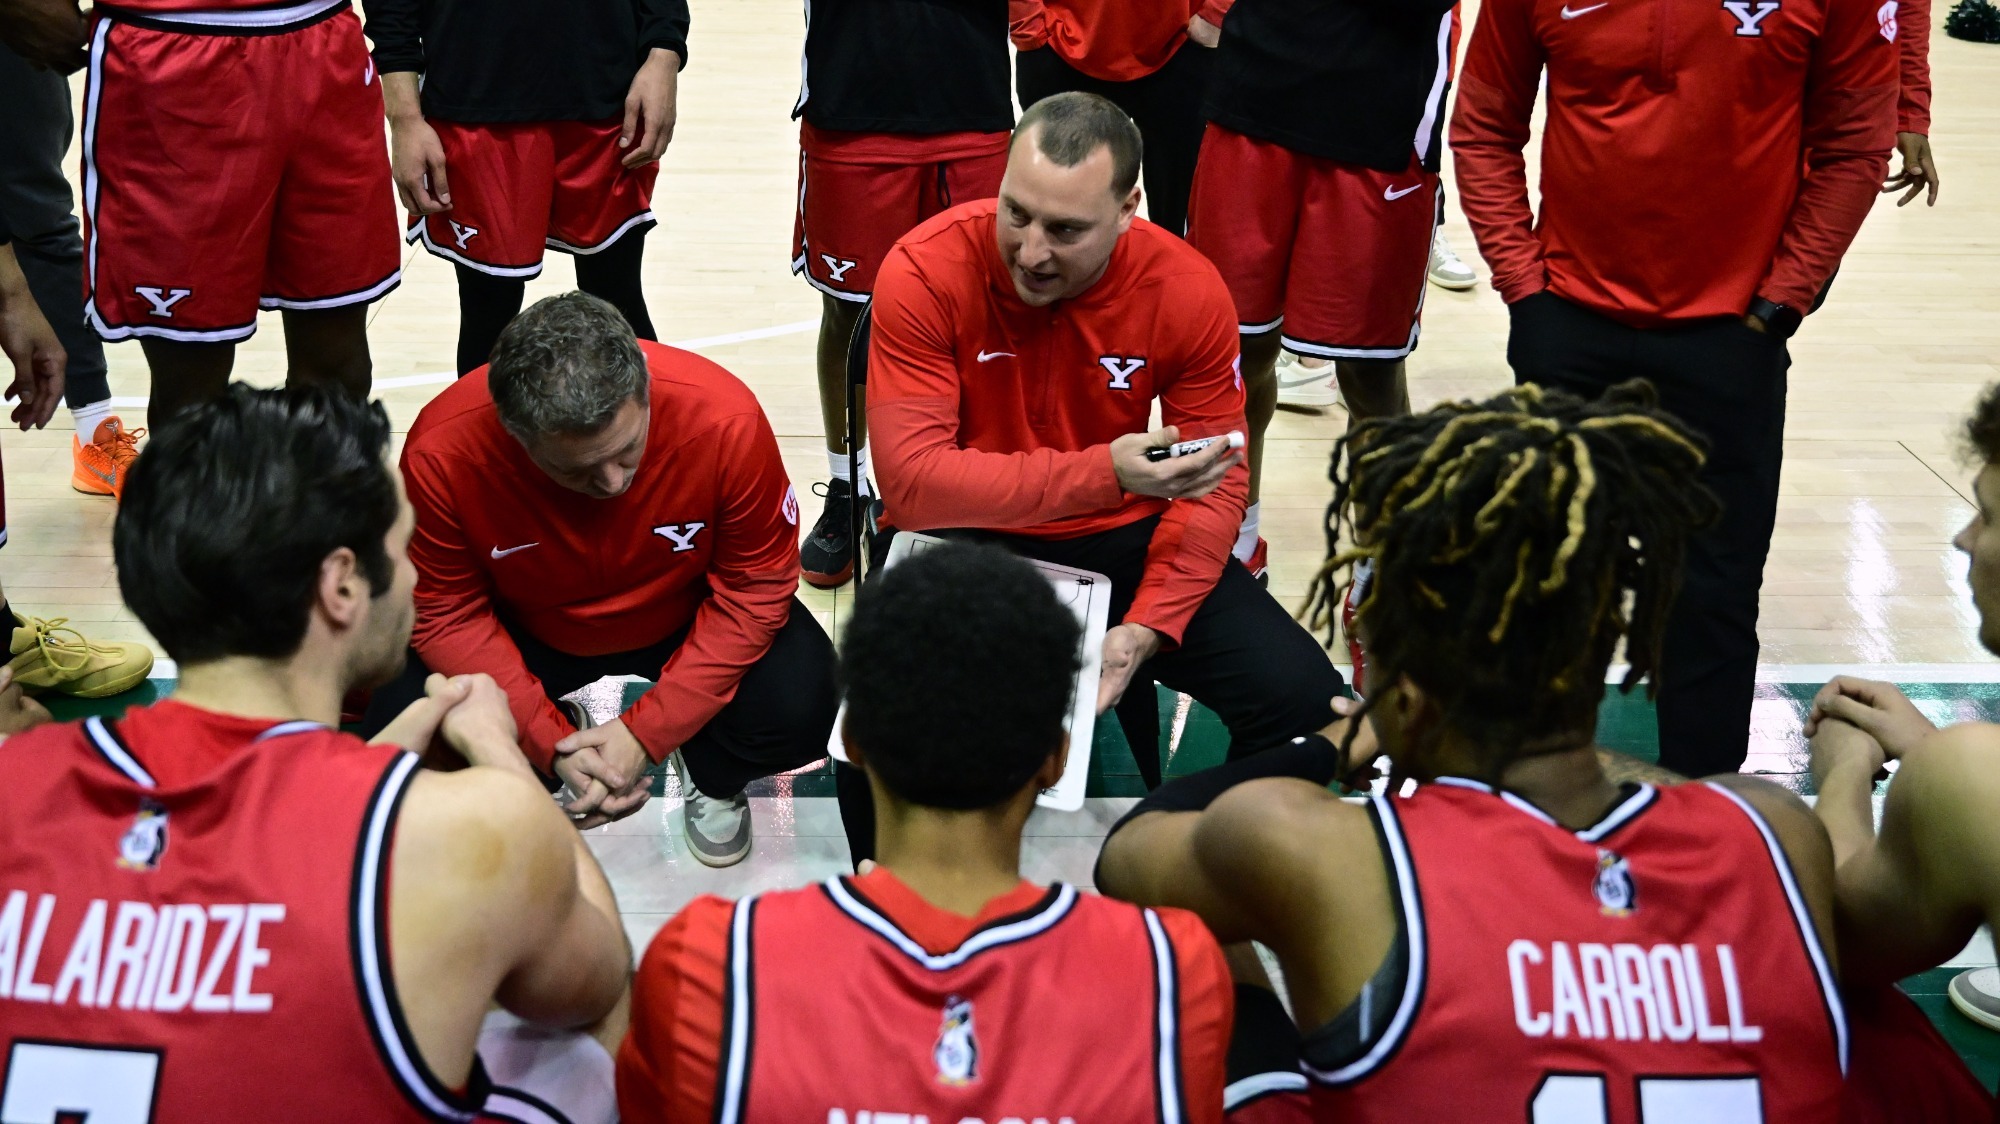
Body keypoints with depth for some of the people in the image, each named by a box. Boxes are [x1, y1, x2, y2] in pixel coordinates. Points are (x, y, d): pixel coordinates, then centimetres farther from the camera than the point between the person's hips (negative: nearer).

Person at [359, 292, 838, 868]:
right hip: (527, 631, 1)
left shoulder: (725, 420, -33)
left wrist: (645, 733, -25)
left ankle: (709, 774, 10)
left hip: (685, 619, -1)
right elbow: (448, 614, -17)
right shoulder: (442, 451, -31)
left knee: (798, 713, -29)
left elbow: (757, 590, -21)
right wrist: (553, 744, -25)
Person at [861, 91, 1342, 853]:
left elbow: (1213, 484, -4)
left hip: (1125, 538, 3)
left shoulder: (1188, 290, -12)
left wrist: (1149, 628, -19)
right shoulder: (926, 272, -21)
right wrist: (1104, 472, -33)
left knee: (1304, 698, -16)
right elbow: (911, 481, -25)